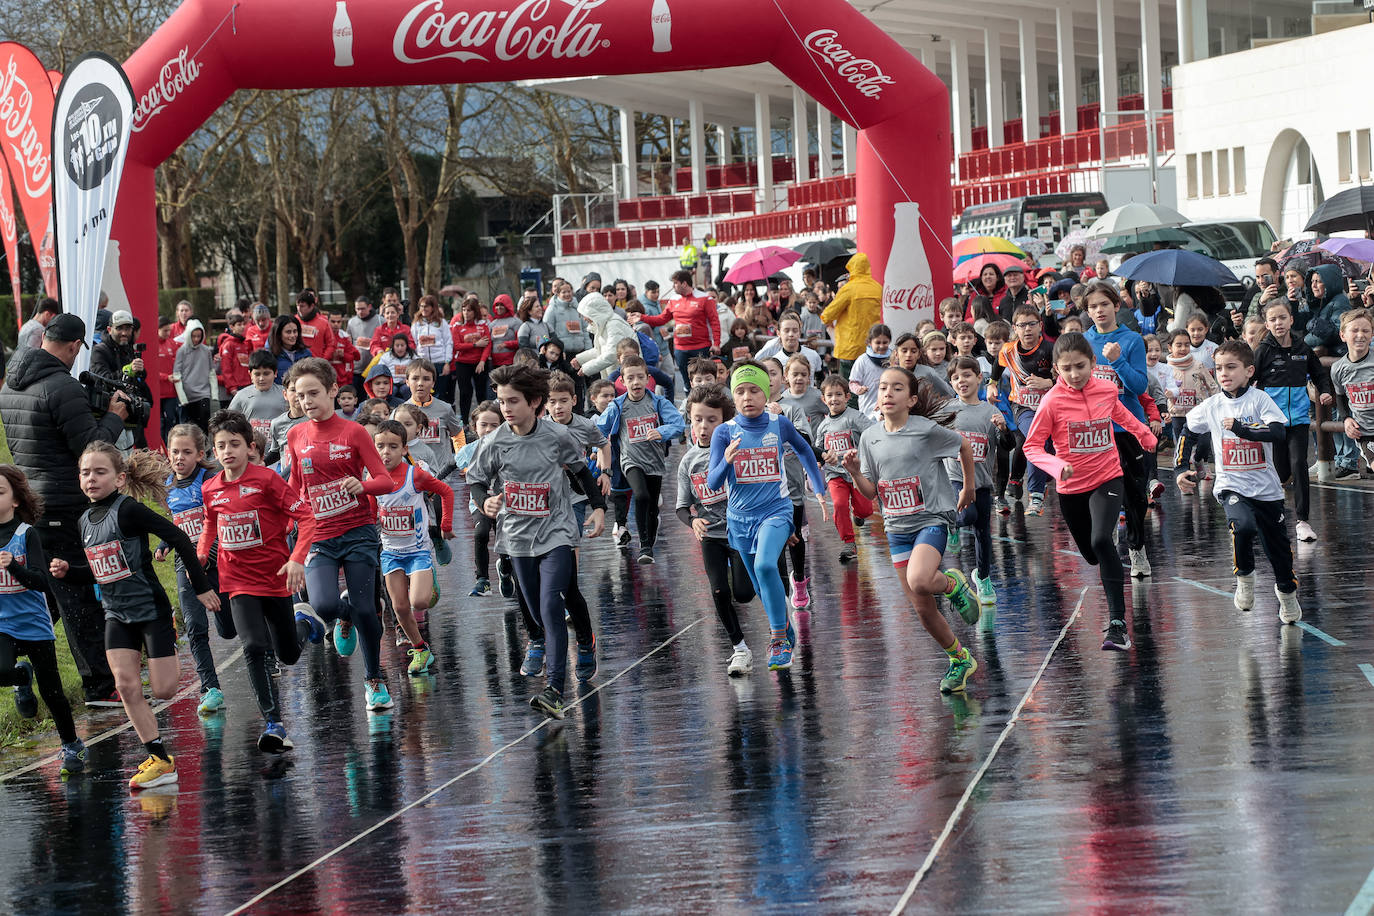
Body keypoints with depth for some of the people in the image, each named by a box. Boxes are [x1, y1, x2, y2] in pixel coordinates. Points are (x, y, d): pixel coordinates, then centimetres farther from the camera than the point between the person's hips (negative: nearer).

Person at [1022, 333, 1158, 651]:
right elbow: (1032, 446, -11)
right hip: (1071, 488, 1)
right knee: (1092, 554, 15)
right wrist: (1056, 466, -28)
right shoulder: (1053, 401, -14)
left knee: (1101, 540, -26)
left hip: (1108, 479, -1)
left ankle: (1117, 622, -28)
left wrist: (1145, 434, 28)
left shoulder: (1107, 389, -6)